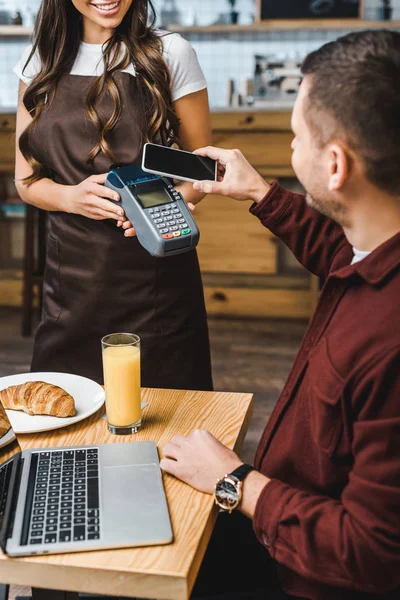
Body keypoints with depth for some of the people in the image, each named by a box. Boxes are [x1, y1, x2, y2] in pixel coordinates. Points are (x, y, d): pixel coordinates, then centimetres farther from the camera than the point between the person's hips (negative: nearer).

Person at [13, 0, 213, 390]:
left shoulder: (169, 54, -1)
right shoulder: (41, 61, 8)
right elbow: (27, 179, 9)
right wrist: (71, 197, -13)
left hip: (153, 274, -2)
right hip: (71, 278, 3)